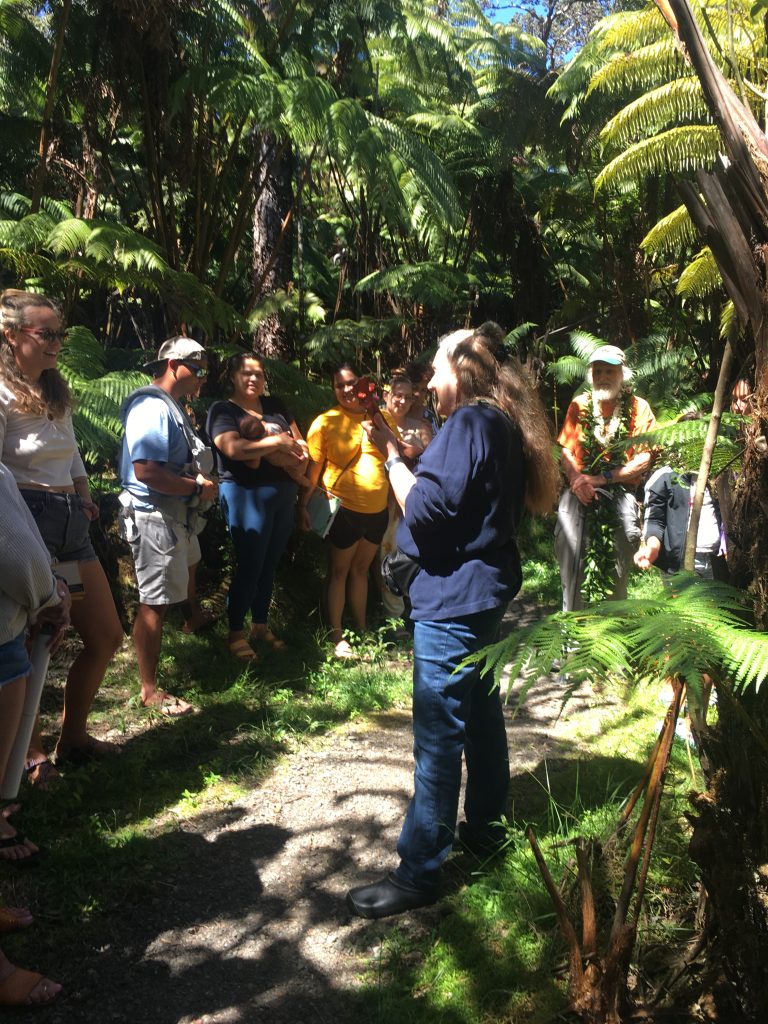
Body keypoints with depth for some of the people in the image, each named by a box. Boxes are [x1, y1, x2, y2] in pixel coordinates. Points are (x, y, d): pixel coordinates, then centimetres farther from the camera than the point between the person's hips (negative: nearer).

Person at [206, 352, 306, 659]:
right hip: (247, 495, -6)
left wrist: (287, 450, -9)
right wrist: (276, 442, -14)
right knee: (249, 565, -3)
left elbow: (300, 445, 12)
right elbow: (234, 448, -21)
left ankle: (260, 626, 24)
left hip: (283, 494, 6)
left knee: (270, 564, 12)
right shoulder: (223, 410, -3)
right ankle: (236, 632, 10)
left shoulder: (275, 405, 13)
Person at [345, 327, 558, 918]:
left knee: (438, 736, -5)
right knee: (481, 710, 20)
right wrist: (405, 456, 8)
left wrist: (391, 454, -10)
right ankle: (484, 825, 36)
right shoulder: (503, 425, 14)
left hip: (453, 596, -11)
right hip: (485, 588, 11)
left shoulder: (470, 422, -16)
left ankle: (419, 873, 4)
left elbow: (427, 509, -21)